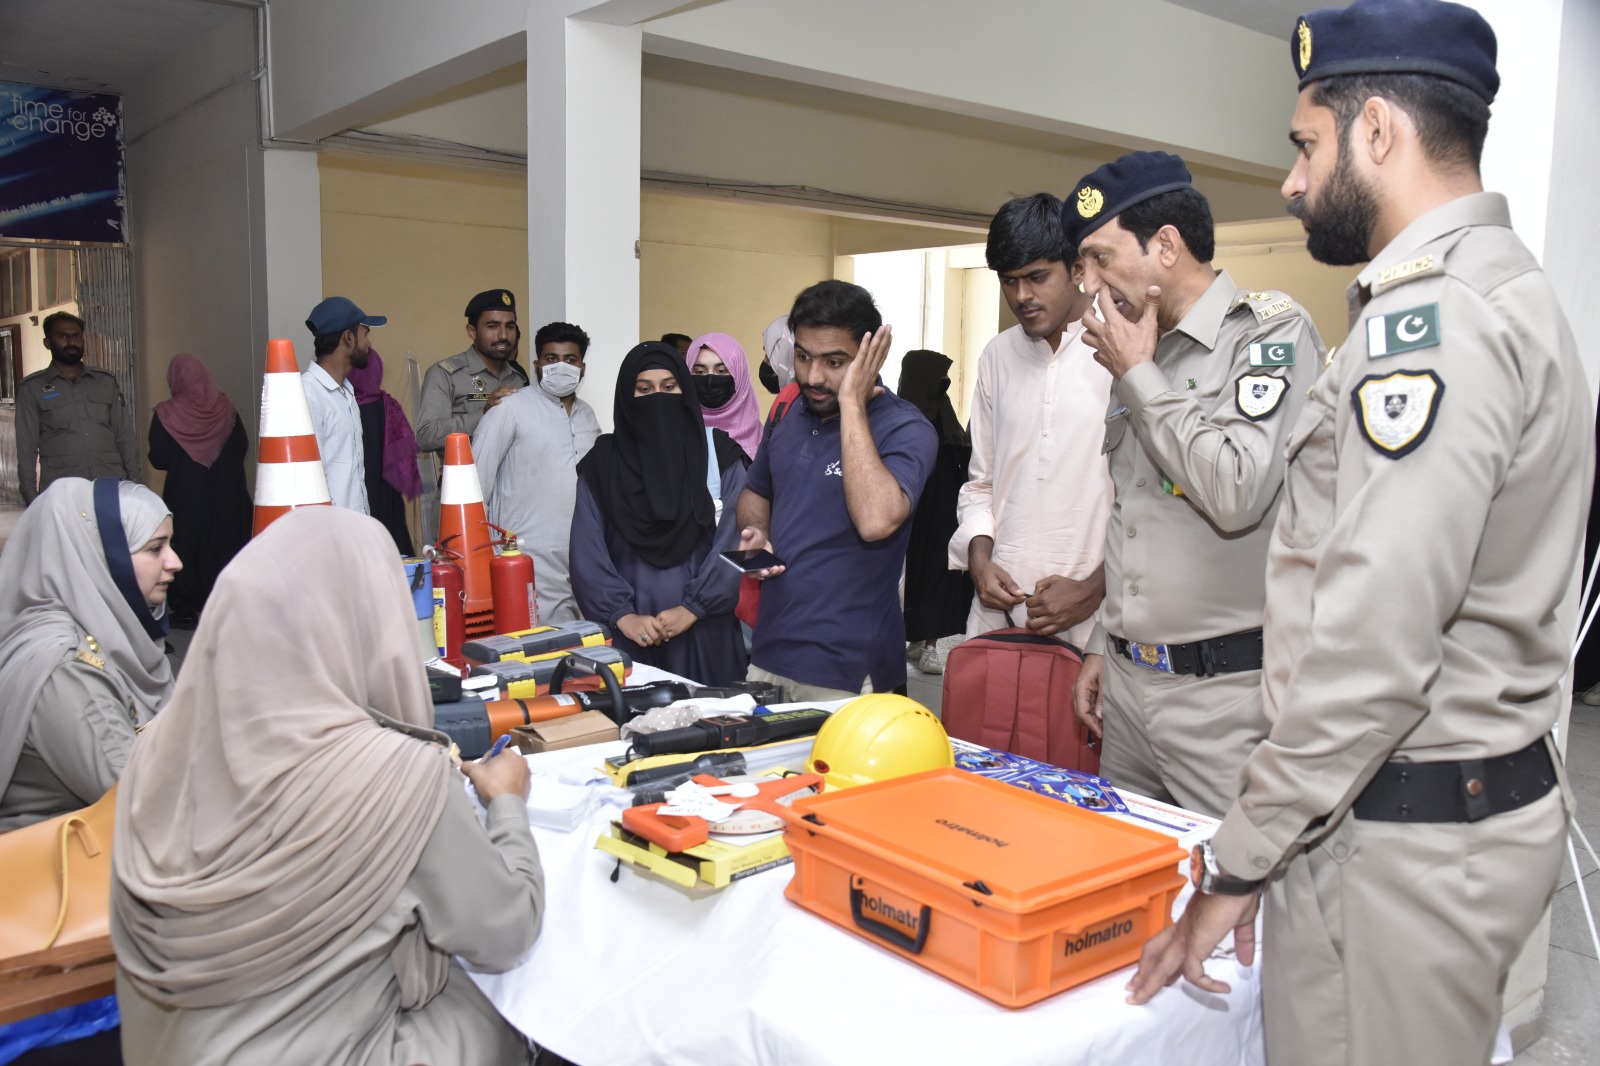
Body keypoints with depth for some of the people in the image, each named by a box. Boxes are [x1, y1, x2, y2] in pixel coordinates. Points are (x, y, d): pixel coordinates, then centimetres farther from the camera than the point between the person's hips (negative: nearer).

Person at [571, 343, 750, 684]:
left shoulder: (719, 453, 2)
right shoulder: (602, 462, 5)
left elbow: (736, 541, -5)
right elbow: (588, 553, -2)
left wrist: (693, 607, -12)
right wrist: (622, 615, -13)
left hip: (705, 630, 0)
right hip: (630, 635, 1)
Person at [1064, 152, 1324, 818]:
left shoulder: (1271, 329, -8)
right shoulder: (1141, 352, 16)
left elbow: (1238, 492, -25)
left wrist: (1138, 375, -13)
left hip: (1224, 688, -7)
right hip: (1128, 678, 8)